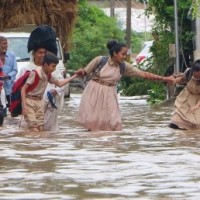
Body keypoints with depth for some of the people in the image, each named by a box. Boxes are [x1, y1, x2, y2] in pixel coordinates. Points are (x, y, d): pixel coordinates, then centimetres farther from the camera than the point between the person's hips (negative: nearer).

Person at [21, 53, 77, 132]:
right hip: (30, 102, -8)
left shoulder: (48, 75, 4)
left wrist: (74, 76, 15)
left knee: (41, 129, 1)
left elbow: (59, 83, 20)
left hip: (39, 102, 8)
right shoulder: (35, 74, -18)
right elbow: (23, 89, -18)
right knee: (35, 131, -16)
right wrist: (24, 106, -24)